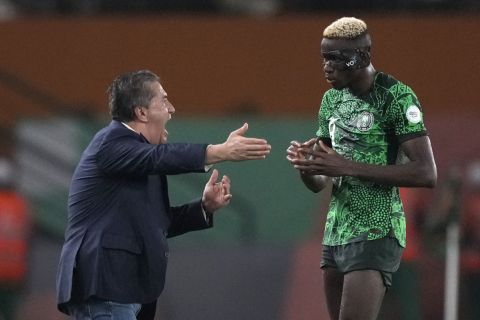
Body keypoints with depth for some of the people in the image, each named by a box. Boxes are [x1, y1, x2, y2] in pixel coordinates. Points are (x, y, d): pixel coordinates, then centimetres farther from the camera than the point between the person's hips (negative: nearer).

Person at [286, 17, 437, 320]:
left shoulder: (396, 97, -10)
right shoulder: (332, 99, 13)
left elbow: (426, 173, -17)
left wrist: (348, 167, -22)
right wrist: (305, 166, -9)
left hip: (375, 233, -8)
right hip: (335, 232, 8)